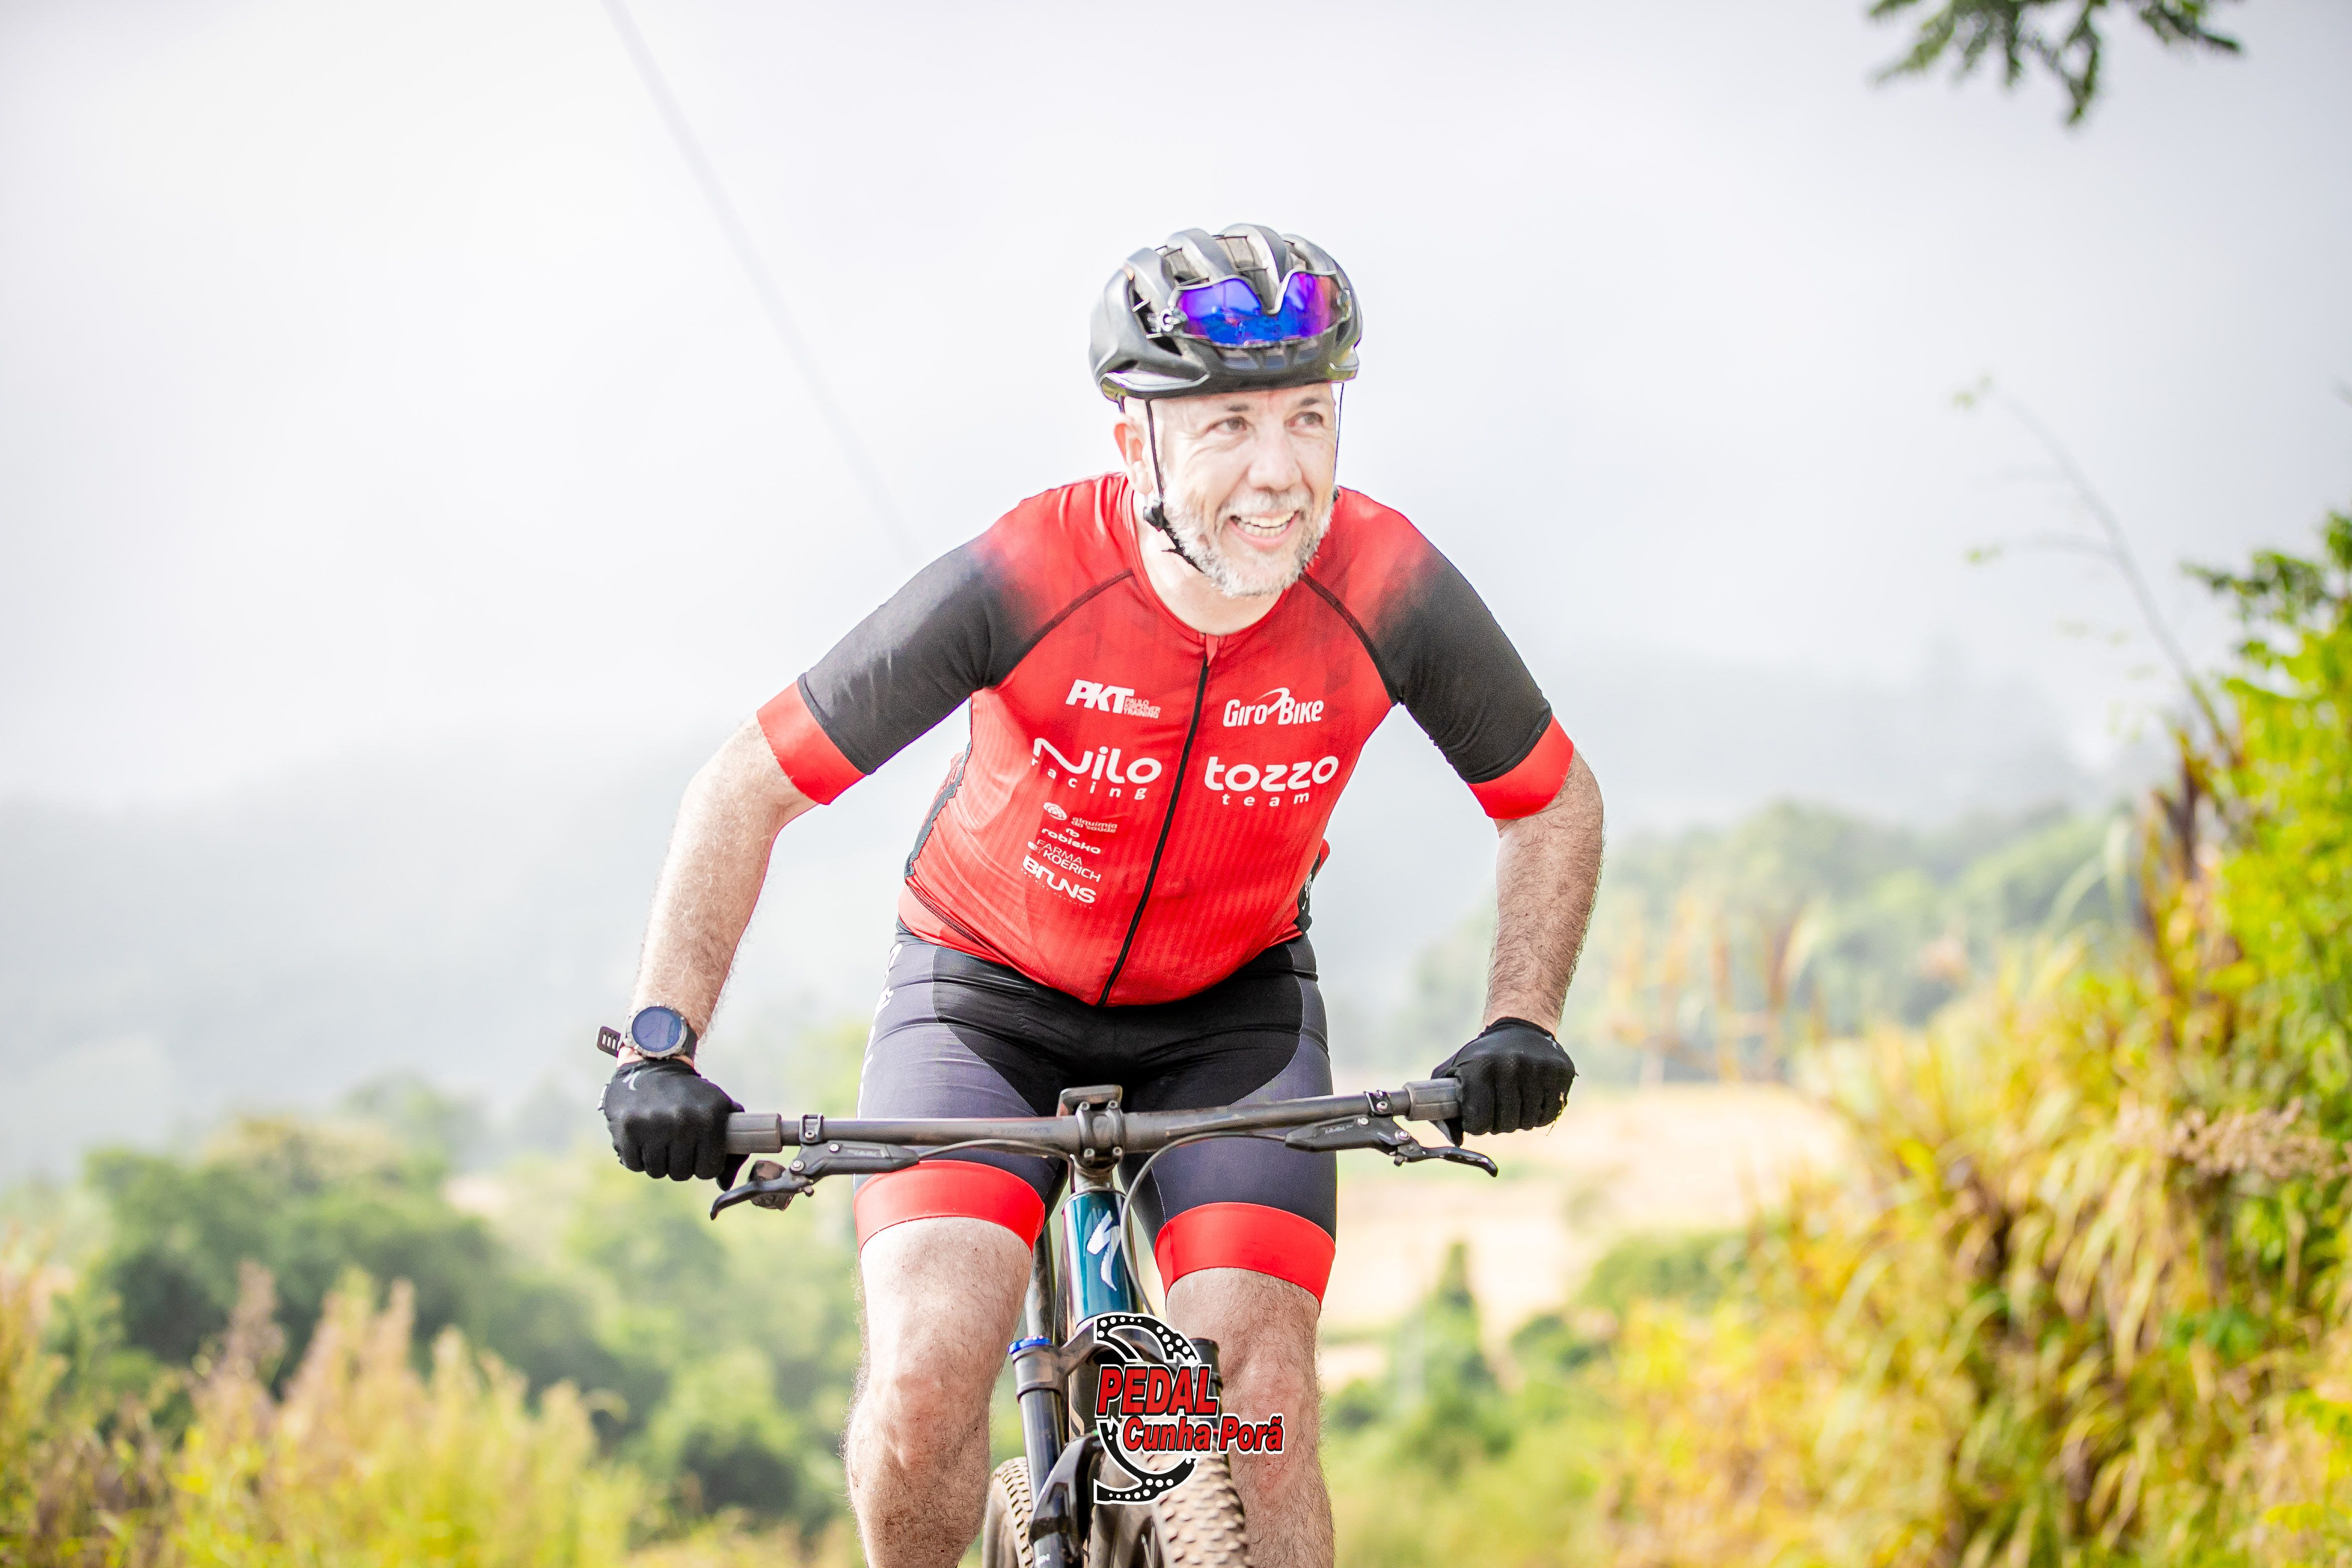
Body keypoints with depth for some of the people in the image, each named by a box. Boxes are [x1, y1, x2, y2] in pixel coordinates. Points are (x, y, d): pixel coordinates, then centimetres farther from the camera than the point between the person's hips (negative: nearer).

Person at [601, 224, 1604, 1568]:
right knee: (929, 1372, -22)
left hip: (1232, 1006, 2)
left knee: (1262, 1402, -17)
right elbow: (746, 792, -21)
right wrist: (660, 1050, -29)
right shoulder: (1018, 581, -30)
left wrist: (1523, 1026, -19)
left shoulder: (1389, 589, -25)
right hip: (989, 987, -2)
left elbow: (1556, 803, -5)